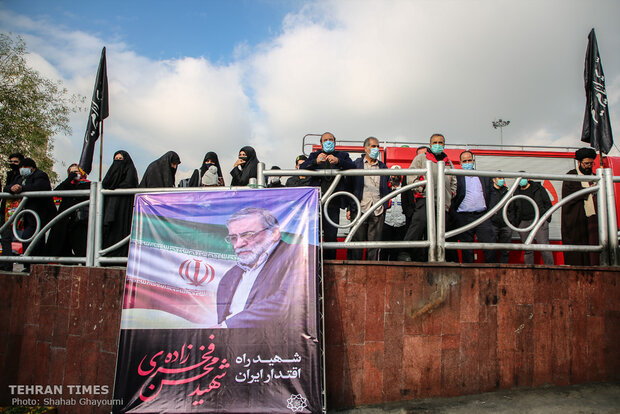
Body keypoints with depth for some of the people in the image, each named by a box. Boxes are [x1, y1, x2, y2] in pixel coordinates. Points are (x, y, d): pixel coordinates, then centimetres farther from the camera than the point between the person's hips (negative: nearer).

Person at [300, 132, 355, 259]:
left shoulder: (342, 155, 16)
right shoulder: (314, 155, 17)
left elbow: (352, 167, -4)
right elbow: (302, 169, -1)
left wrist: (338, 161, -24)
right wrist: (316, 162, -22)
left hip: (333, 204, -1)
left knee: (331, 237, -2)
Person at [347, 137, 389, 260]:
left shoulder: (382, 167, 17)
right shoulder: (356, 164, 9)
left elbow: (386, 189, 17)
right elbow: (350, 187, 6)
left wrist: (385, 205, 2)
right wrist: (349, 208, -1)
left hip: (378, 211, 2)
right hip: (360, 209, -2)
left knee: (374, 242, 2)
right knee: (357, 241, -2)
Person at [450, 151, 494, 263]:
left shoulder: (484, 177, 16)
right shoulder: (456, 177, 5)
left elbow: (488, 195, 20)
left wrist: (486, 210, 10)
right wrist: (454, 215, -5)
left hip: (482, 216, 3)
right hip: (464, 218, -2)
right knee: (467, 251, 2)